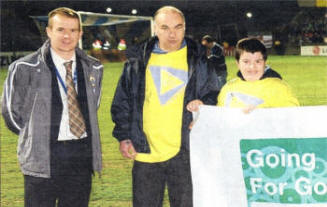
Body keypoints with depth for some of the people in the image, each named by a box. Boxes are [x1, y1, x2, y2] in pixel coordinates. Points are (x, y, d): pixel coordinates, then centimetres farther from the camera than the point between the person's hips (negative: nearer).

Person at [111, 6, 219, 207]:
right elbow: (122, 101, 11)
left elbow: (212, 98, 11)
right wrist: (123, 136, 4)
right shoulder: (138, 59, 7)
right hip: (145, 152, 1)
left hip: (185, 152, -1)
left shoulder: (198, 60, 5)